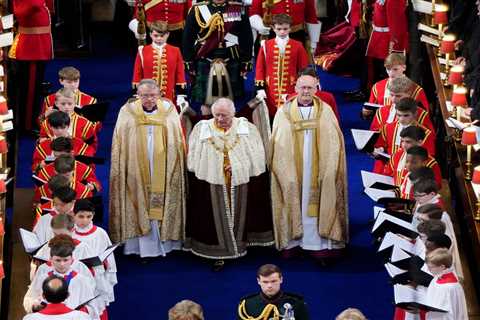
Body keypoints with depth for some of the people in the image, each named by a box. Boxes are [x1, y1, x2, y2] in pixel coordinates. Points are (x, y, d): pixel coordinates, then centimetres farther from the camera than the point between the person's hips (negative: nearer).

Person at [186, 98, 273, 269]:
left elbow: (257, 157, -1)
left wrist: (238, 166, -11)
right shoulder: (202, 129, 1)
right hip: (213, 184, 0)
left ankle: (240, 246, 21)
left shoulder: (247, 129, -1)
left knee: (239, 216, 9)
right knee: (218, 218, 2)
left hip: (240, 185, 0)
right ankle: (219, 253, 7)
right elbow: (194, 159, 3)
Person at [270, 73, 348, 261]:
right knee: (294, 202, 2)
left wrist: (329, 169, -8)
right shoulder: (284, 112, 4)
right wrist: (283, 169, -7)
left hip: (319, 170, 0)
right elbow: (278, 144, 2)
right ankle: (293, 240, 8)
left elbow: (334, 142, 1)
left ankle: (319, 242, 0)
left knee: (316, 202, -1)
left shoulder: (325, 111, 5)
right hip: (291, 170, 0)